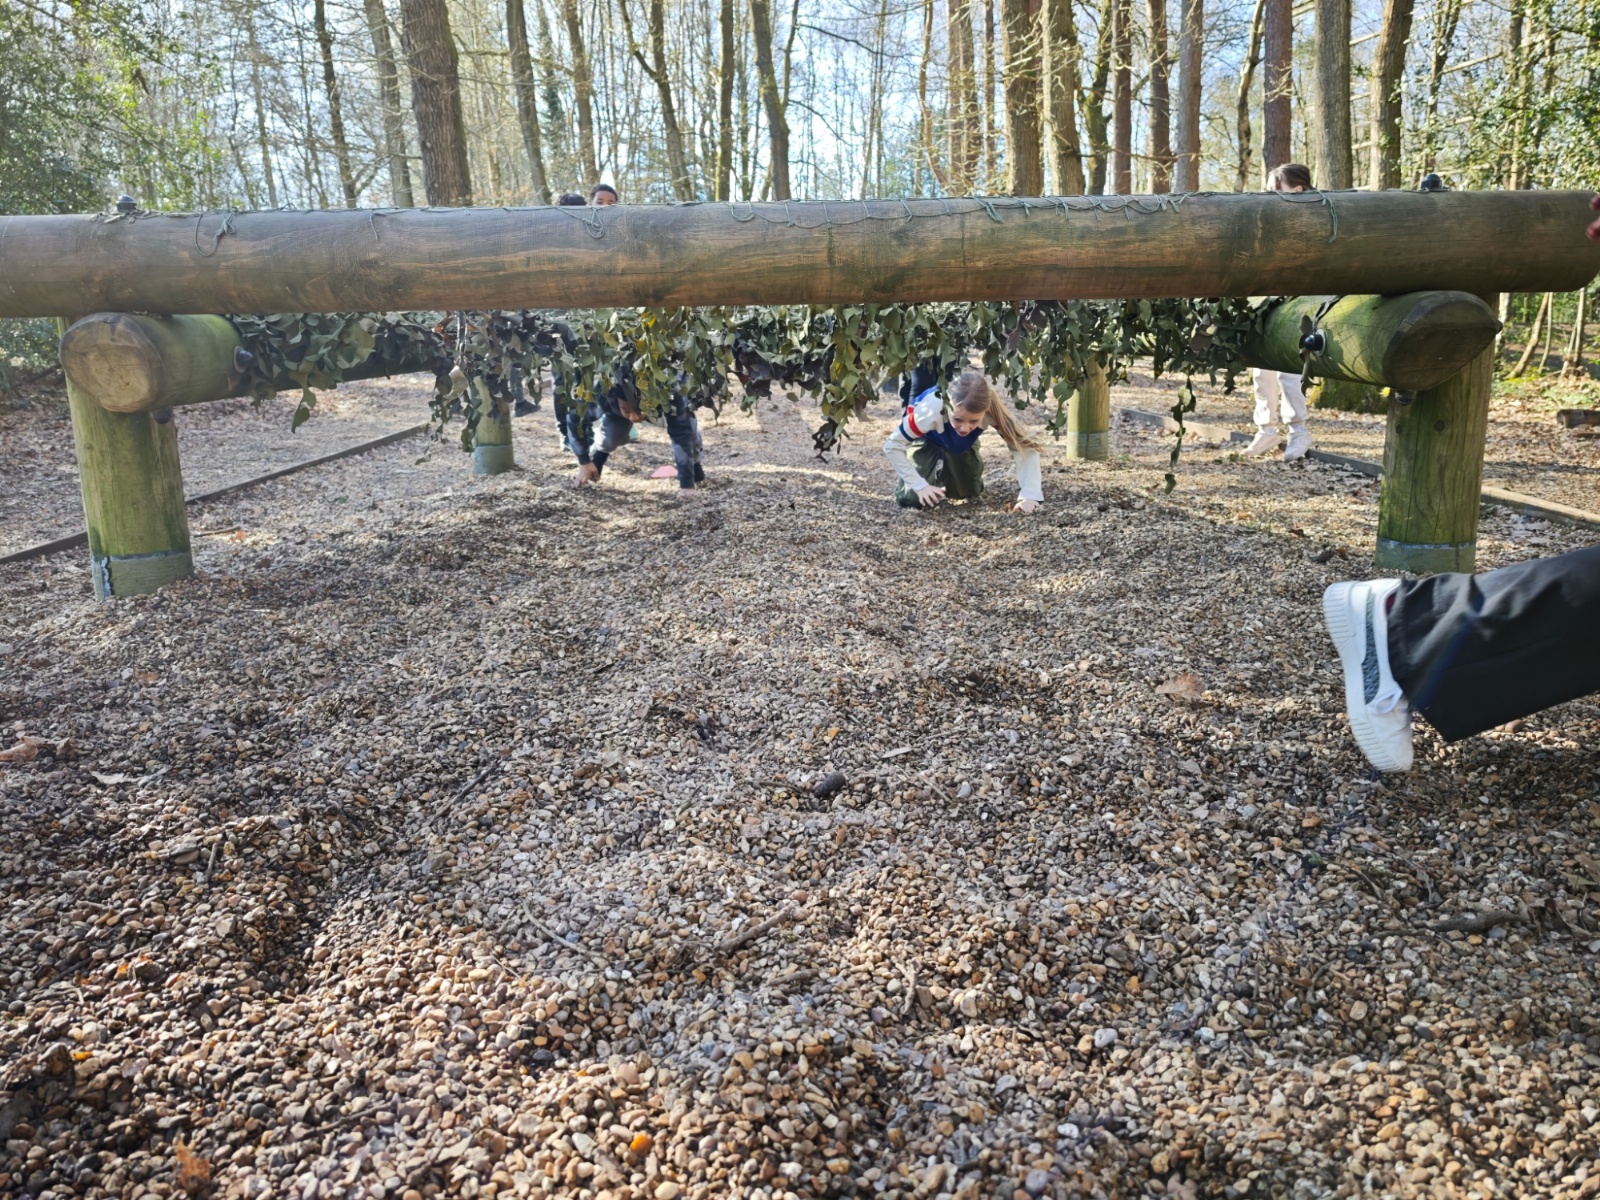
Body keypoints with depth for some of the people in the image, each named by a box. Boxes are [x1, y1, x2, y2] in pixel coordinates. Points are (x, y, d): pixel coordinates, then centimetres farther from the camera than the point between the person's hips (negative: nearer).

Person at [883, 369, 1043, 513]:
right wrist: (920, 485, -37)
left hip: (962, 444, 3)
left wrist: (1029, 495, -43)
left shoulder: (991, 409, -38)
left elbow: (1026, 446, -32)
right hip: (926, 440, -3)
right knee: (912, 498, -17)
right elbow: (892, 445, -33)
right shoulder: (931, 411, -45)